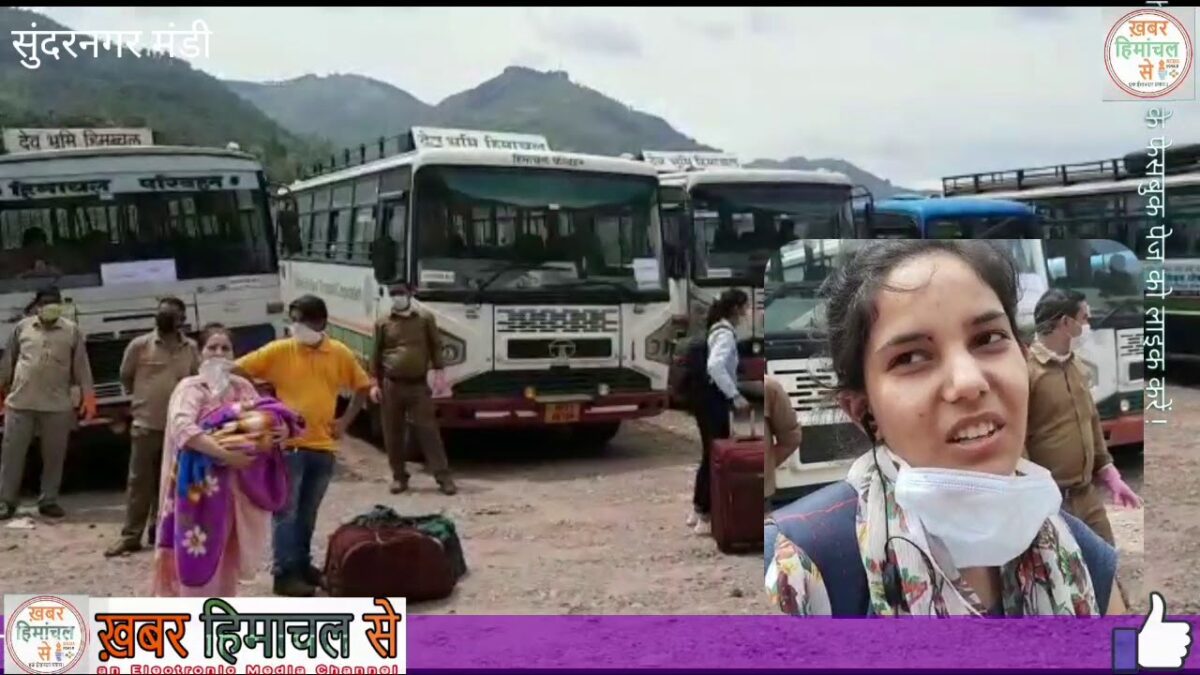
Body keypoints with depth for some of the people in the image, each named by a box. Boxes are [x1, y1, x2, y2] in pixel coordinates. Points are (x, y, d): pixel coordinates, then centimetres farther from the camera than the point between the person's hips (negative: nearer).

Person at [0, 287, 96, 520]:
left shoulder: (72, 331, 3)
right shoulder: (22, 327, 6)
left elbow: (81, 365, 3)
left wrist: (88, 396, -2)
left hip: (57, 405, 0)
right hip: (20, 402, 0)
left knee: (54, 456, 4)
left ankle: (48, 501, 15)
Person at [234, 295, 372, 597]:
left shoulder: (340, 354, 3)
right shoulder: (278, 351, -5)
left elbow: (363, 386, 16)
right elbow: (237, 372, -3)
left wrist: (346, 420, 7)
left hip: (323, 446, 3)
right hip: (289, 444, -3)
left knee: (308, 512, 14)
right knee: (287, 511, -3)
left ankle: (302, 564, 27)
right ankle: (284, 574, 2)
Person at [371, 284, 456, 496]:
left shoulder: (426, 319, 5)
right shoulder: (383, 324, 6)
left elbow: (436, 346, 7)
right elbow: (376, 355, 9)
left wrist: (439, 373, -2)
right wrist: (375, 383, 4)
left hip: (419, 385, -1)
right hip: (391, 385, 1)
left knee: (428, 430, -4)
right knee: (393, 433, 5)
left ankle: (443, 477, -3)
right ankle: (399, 476, 16)